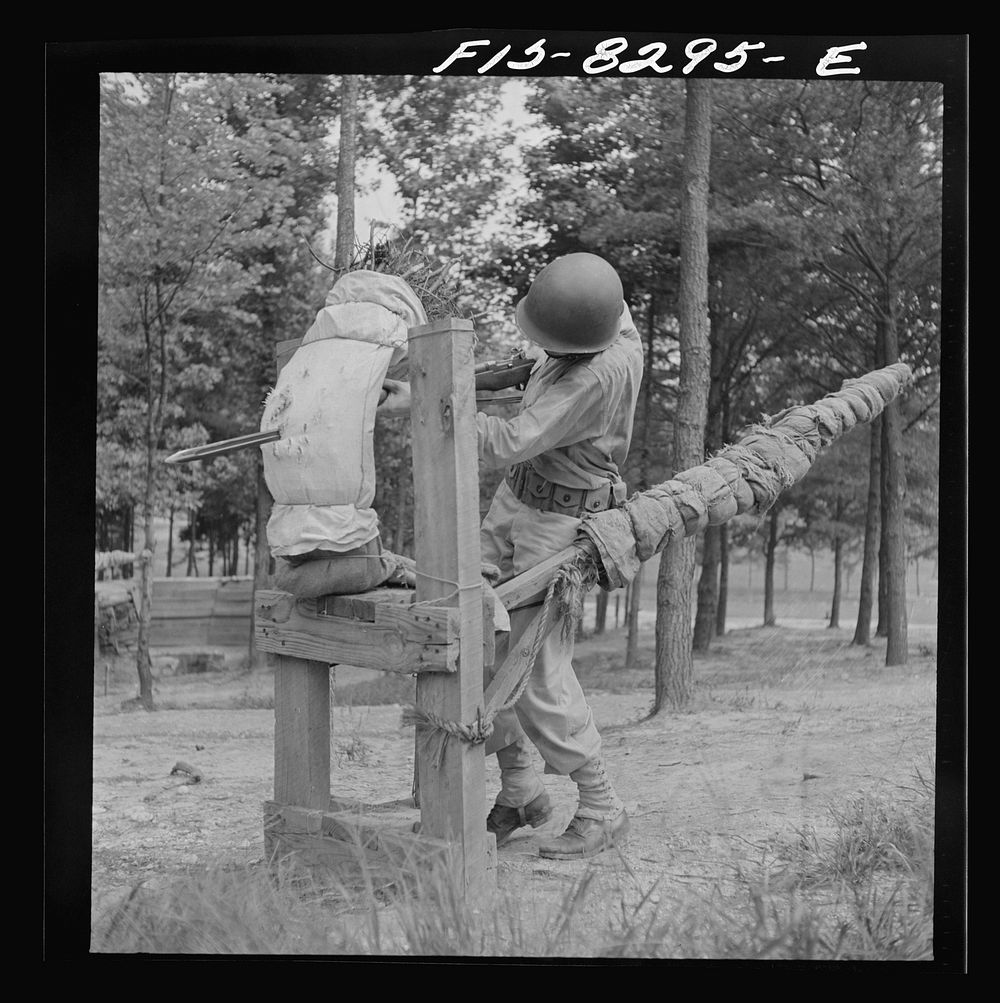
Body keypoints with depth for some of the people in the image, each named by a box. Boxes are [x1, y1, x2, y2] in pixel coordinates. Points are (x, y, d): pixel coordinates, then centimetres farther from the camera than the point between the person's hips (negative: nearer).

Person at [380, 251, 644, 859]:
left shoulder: (600, 375, -31)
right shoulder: (609, 305, -5)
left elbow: (509, 445, -32)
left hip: (563, 525, -9)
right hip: (517, 502, 9)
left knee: (538, 678, -10)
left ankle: (602, 811, 7)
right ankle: (521, 792, 17)